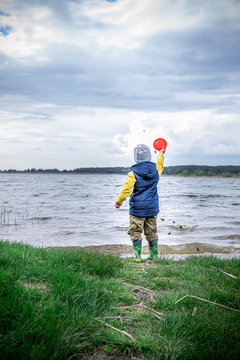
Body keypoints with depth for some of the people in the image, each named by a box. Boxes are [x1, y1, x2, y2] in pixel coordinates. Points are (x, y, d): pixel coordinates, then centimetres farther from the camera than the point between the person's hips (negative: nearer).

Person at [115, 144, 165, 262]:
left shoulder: (133, 173, -13)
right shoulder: (155, 169, 1)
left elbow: (126, 189, -15)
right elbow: (160, 164, 26)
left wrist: (119, 201, 1)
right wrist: (161, 153, 45)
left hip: (137, 209, -4)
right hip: (152, 208, 5)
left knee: (136, 232, 4)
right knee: (151, 232, 13)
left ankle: (137, 256, 2)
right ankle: (154, 256, 18)